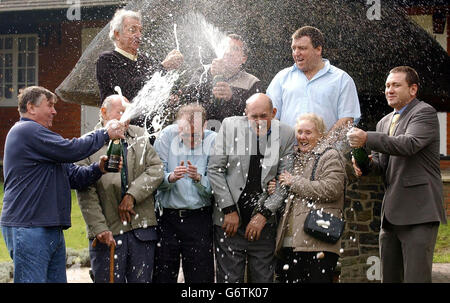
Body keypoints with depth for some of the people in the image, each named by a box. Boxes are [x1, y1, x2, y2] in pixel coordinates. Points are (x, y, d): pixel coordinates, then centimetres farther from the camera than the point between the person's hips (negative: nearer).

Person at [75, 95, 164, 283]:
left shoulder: (140, 137, 10)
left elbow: (156, 170, 1)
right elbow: (86, 194, -6)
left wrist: (132, 195, -11)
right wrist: (99, 228, -13)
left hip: (142, 229, 3)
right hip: (108, 232, -3)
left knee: (142, 280, 8)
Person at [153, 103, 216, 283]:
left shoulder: (213, 141, -3)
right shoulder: (168, 135, -1)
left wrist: (199, 178, -24)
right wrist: (171, 177, -23)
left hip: (199, 219, -1)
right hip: (167, 217, 1)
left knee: (201, 277, 3)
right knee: (162, 276, 6)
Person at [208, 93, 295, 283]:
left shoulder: (286, 134, 0)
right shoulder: (230, 126, -1)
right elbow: (214, 169, -1)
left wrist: (264, 214, -7)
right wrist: (229, 210, -5)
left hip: (264, 224, 1)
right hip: (230, 220, -1)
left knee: (263, 278, 6)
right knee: (229, 278, 1)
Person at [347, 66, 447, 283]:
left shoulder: (425, 113, -5)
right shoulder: (384, 122, 21)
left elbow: (410, 144, -23)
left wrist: (367, 139, -28)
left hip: (419, 212, -8)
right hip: (392, 214, 8)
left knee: (416, 277, -11)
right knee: (389, 277, 11)